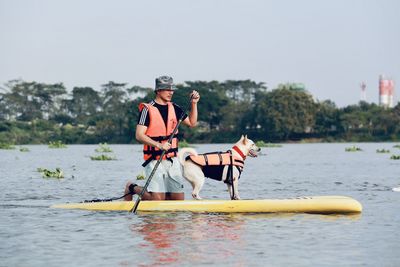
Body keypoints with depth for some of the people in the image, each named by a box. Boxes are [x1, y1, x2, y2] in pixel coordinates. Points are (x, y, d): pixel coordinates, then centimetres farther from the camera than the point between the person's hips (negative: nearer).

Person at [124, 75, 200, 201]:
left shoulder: (174, 108, 10)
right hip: (154, 160, -6)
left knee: (179, 199, 3)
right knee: (158, 199, -12)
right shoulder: (148, 109, -9)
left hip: (172, 160, 6)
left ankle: (147, 195, 26)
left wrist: (194, 104, 6)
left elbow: (192, 123, 19)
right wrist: (159, 145, -26)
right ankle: (132, 188, 14)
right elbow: (139, 135, -15)